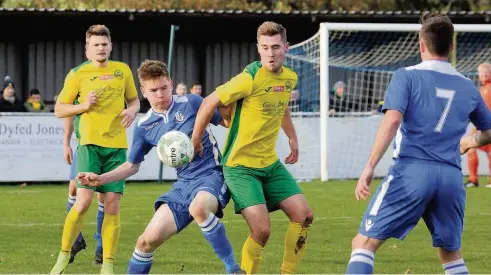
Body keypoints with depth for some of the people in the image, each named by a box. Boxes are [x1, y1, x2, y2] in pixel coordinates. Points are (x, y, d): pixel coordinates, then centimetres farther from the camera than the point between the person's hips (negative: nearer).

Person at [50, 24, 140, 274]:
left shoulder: (123, 70, 11)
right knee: (83, 201, -15)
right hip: (90, 143, -3)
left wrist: (132, 111, 0)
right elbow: (59, 109, 6)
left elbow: (134, 100, 23)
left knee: (112, 205, -1)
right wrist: (84, 106, -11)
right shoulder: (77, 74, 2)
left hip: (117, 145, 3)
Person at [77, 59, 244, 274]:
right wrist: (101, 179, 4)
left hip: (212, 176, -5)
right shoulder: (144, 126, 5)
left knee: (198, 207, -40)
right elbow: (132, 166, 17)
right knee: (148, 240, -5)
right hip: (183, 184, 5)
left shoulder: (191, 103, -6)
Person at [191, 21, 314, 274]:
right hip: (241, 166, -7)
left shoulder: (290, 78, 2)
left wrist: (292, 137, 27)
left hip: (270, 163, 7)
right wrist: (195, 140, -5)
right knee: (262, 230, -18)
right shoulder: (250, 79, -21)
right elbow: (209, 103, -13)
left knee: (304, 216, 1)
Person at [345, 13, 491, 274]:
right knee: (450, 253, 21)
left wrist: (369, 167, -13)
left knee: (364, 242, -1)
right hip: (452, 176, 4)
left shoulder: (407, 76, 2)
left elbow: (392, 120, -13)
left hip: (412, 171, -4)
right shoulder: (467, 86, 16)